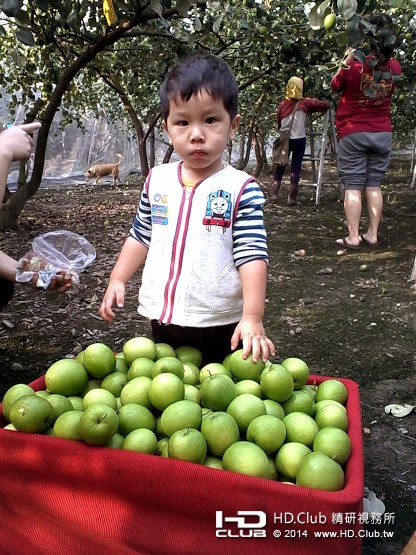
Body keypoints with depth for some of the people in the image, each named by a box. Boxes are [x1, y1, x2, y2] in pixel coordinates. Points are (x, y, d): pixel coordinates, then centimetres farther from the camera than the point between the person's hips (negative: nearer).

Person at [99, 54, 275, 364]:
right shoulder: (158, 180, 3)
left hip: (220, 326, -4)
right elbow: (141, 237, 12)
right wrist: (117, 280, 6)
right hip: (162, 318, 5)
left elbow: (252, 257, -15)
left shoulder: (241, 189, -12)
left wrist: (252, 318, -22)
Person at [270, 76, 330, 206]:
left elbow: (278, 124, 10)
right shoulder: (305, 102, -3)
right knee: (296, 167, 2)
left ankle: (274, 194, 11)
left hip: (284, 139, 2)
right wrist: (326, 102, 20)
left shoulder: (282, 105, 3)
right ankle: (292, 198, 1)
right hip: (299, 139, -2)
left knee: (280, 166, 12)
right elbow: (325, 104, -2)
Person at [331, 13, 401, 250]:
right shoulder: (395, 67, 2)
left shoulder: (354, 65, -12)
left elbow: (335, 85, 6)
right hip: (383, 134, 4)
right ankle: (372, 235, 12)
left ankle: (353, 237, -4)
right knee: (374, 185, 9)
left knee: (353, 186, -2)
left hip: (353, 134, -4)